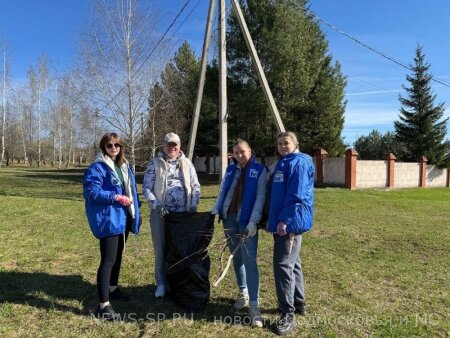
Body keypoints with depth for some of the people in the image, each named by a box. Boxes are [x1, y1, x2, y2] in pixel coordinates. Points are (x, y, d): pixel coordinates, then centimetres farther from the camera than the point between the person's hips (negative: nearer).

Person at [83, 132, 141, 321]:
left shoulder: (125, 166, 14)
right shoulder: (97, 167, -11)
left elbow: (132, 190, 18)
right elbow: (91, 191, -19)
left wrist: (135, 212, 14)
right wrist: (115, 197, -25)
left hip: (123, 218, 9)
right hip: (108, 219, -8)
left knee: (117, 255, 21)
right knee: (108, 260, -9)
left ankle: (113, 288, 41)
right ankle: (103, 306, -4)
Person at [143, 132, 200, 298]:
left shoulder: (187, 163, 8)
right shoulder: (155, 163, 2)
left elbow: (195, 186, 10)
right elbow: (146, 187, 0)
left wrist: (193, 206, -1)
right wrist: (156, 205, -12)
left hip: (183, 213, 2)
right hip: (161, 213, -2)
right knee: (161, 248, 5)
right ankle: (161, 283, 19)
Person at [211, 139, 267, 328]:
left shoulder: (260, 170, -3)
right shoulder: (231, 169, 11)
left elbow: (260, 197, -9)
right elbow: (223, 191, 15)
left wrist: (253, 221, -17)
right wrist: (216, 209, 1)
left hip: (247, 221, -5)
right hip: (229, 218, 5)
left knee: (249, 260, -9)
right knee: (237, 258, 12)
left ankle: (254, 305, -3)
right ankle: (243, 294, 28)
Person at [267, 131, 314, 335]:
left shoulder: (299, 162, -11)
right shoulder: (281, 164, 19)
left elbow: (296, 195, -21)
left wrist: (285, 220, -25)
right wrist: (275, 219, 20)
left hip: (290, 222, -10)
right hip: (280, 221, 10)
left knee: (283, 265, -9)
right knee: (292, 263, 18)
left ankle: (288, 314, 0)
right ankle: (298, 303, 31)